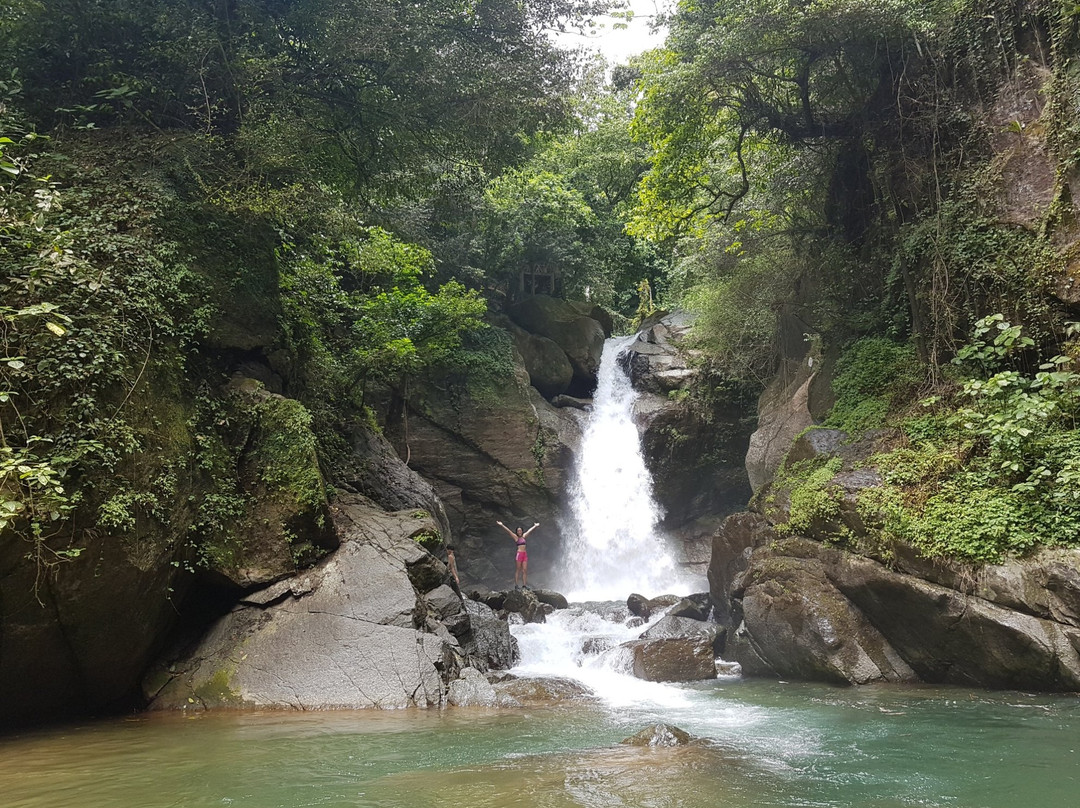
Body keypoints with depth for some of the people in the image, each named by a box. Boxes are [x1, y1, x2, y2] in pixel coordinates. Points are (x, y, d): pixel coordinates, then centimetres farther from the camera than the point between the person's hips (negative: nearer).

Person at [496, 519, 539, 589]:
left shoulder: (523, 536, 15)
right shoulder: (516, 537, 0)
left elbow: (529, 530, 28)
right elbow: (508, 530, -7)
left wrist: (535, 526, 42)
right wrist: (502, 525, -15)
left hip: (525, 554, 6)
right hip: (519, 554, -6)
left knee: (524, 570, 1)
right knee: (518, 570, -3)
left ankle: (524, 584, 2)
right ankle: (516, 585, -2)